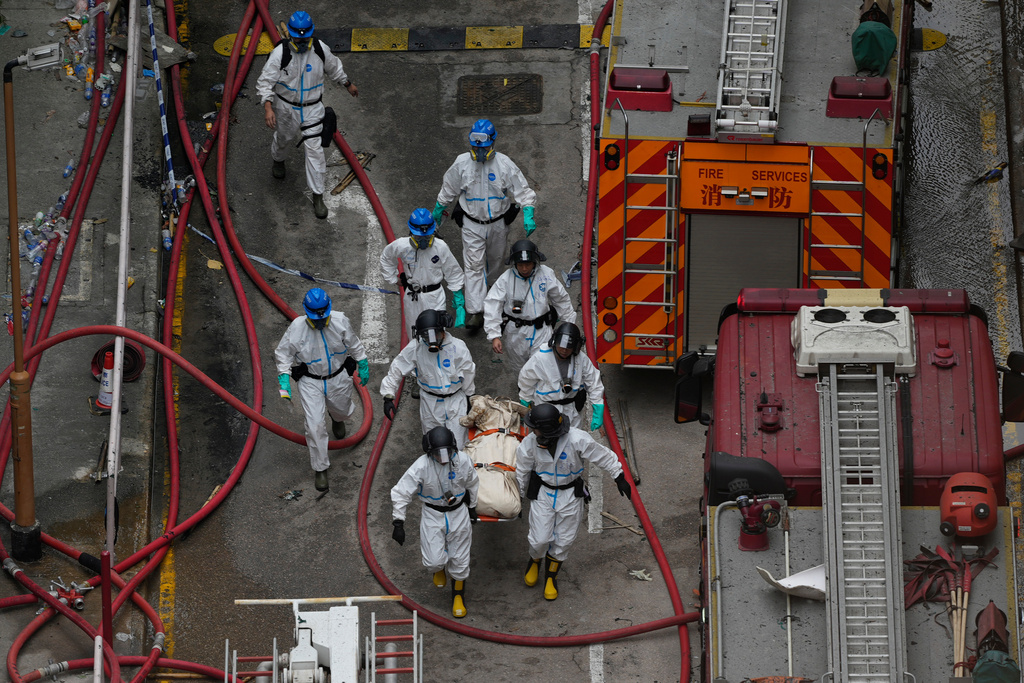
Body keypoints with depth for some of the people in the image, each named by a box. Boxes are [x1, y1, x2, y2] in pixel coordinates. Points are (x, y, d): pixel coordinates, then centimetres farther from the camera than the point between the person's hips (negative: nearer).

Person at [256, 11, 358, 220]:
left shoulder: (320, 49, -13)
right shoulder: (280, 53, -23)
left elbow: (334, 68, 8)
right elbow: (265, 82, -21)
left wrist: (348, 85, 22)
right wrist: (268, 108, -34)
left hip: (313, 108, 1)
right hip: (286, 108, -1)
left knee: (315, 149, -3)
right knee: (284, 137, 26)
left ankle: (318, 197, 4)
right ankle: (278, 159, 63)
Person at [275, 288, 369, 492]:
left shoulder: (340, 322, -17)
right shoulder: (297, 328, -22)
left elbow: (354, 344, 1)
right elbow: (283, 353, -10)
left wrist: (363, 366, 9)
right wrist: (284, 378, -19)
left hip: (338, 378, 3)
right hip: (310, 381, -3)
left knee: (344, 412, 26)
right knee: (315, 425, -10)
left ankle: (336, 417, 67)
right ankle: (320, 468, 5)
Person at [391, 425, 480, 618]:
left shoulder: (462, 461, -15)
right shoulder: (421, 467, -24)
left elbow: (472, 483, 7)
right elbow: (400, 493, -17)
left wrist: (472, 507, 19)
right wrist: (398, 523, -18)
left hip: (458, 514, 2)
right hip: (433, 515, -2)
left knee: (459, 559, 10)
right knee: (434, 561, -7)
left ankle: (458, 595, 35)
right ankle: (439, 568, 32)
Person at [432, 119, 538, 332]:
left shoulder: (504, 164, -15)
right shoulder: (462, 163, -11)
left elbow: (523, 190, -11)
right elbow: (448, 188, 7)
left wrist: (528, 215, -25)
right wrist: (438, 209, 17)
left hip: (498, 223, 1)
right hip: (472, 224, -1)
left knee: (494, 259, 21)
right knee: (473, 265, -6)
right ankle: (475, 312, -7)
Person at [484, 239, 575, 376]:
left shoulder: (546, 275, -6)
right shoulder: (505, 279, -12)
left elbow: (561, 300, 8)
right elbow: (492, 307, -14)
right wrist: (494, 336, -21)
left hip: (541, 330, 0)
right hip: (516, 332, 0)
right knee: (519, 368, 15)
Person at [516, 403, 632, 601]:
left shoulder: (577, 440, -29)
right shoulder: (530, 443, -21)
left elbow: (604, 457, -13)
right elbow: (522, 471, -1)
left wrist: (619, 478, -7)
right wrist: (521, 495, 11)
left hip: (570, 495, 0)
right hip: (542, 493, 0)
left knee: (563, 541, 11)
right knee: (540, 539, 1)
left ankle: (551, 576, 35)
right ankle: (535, 561, 37)